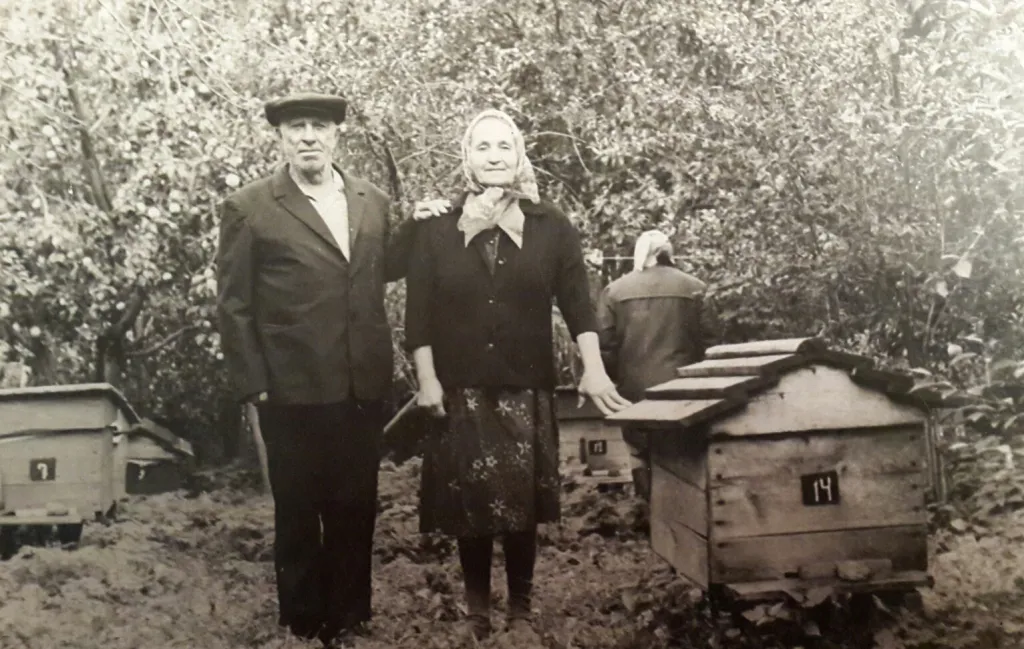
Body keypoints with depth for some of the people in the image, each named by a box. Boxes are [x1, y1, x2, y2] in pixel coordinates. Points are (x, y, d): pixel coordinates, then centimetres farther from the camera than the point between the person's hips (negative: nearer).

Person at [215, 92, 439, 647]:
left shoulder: (372, 201, 6)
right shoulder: (248, 208, -6)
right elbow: (234, 307, -5)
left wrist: (415, 225, 2)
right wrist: (252, 390, -8)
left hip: (364, 388, 4)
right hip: (293, 393, -4)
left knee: (356, 510, 16)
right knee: (298, 513, 13)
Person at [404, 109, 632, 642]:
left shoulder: (550, 226, 3)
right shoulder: (436, 229, 3)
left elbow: (577, 302, -3)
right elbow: (419, 313, 2)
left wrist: (594, 370, -13)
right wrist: (427, 379, -5)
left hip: (527, 389, 0)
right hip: (460, 389, 0)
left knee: (523, 503, 3)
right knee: (469, 503, 5)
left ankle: (520, 611, 19)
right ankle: (477, 611, 22)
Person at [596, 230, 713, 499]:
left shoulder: (614, 290, 0)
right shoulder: (693, 287, 0)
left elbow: (605, 346, -1)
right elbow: (705, 341, -1)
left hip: (635, 389, 0)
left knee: (641, 455, 11)